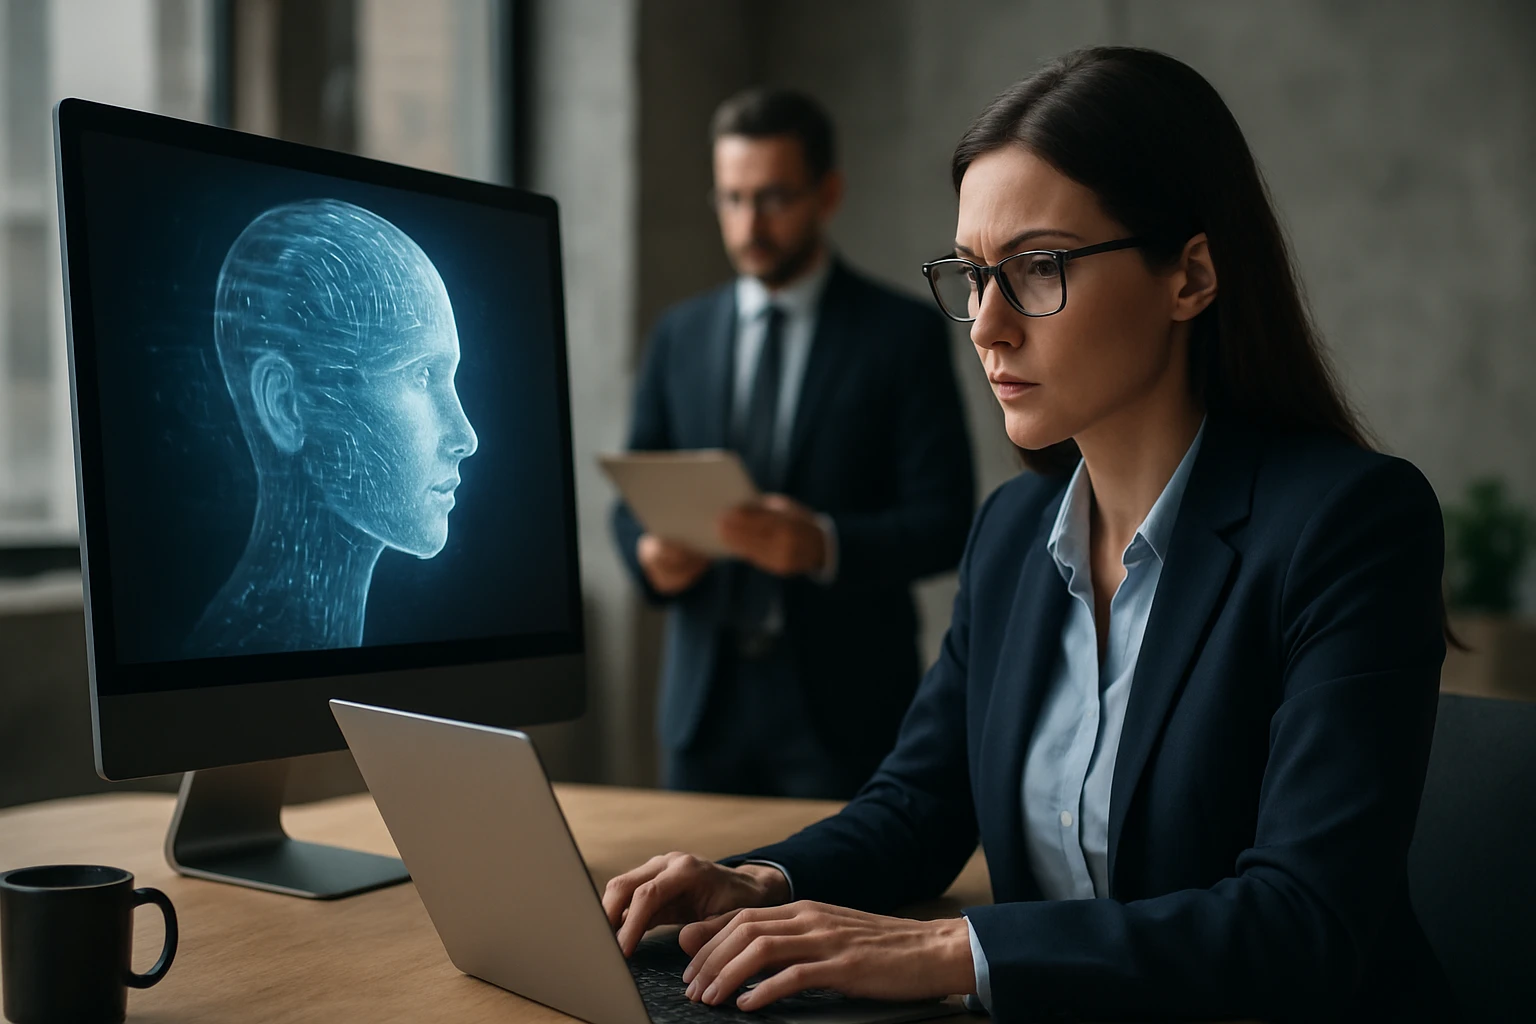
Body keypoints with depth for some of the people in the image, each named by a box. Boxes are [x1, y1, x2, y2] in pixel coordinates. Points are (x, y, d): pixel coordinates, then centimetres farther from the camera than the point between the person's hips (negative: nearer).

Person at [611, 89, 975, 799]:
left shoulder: (904, 334, -1)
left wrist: (825, 545, -23)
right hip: (706, 699, 3)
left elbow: (944, 523, -6)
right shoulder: (679, 335, 11)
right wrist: (650, 553, -10)